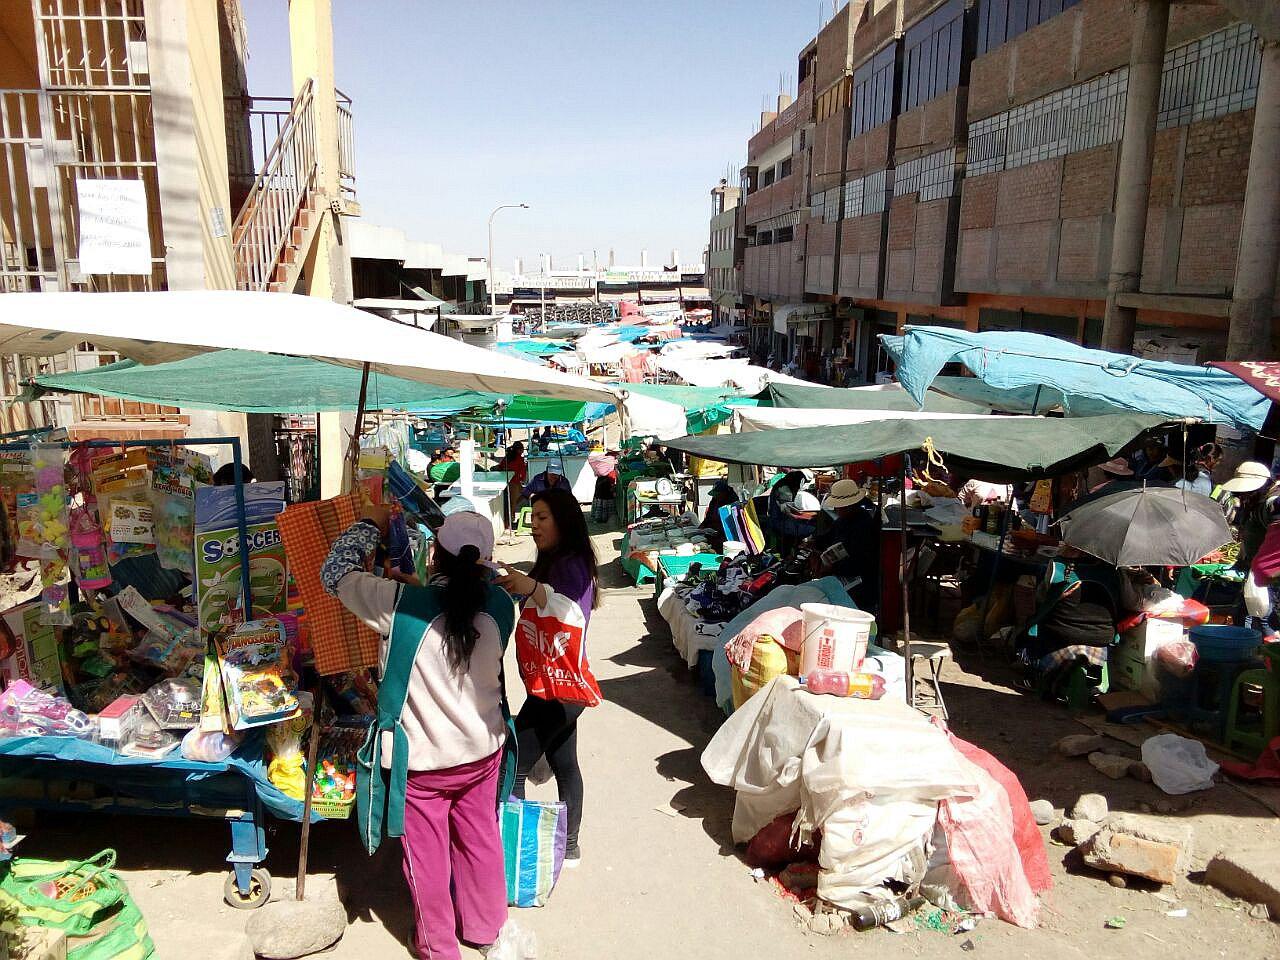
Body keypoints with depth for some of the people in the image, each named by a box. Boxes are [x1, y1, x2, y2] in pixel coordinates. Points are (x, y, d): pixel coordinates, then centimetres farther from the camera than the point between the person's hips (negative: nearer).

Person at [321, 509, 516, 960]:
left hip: (422, 760, -3)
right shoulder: (500, 605, -15)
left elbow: (335, 574, -11)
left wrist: (370, 525, 2)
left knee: (428, 856, 18)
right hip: (483, 751, 4)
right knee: (480, 840, 24)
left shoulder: (402, 604, -25)